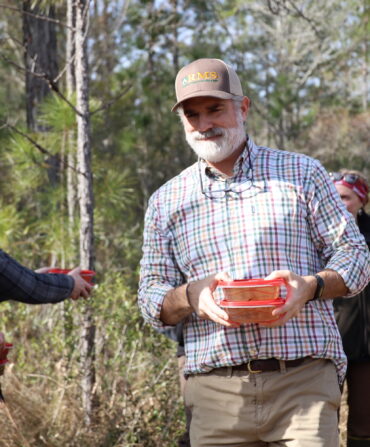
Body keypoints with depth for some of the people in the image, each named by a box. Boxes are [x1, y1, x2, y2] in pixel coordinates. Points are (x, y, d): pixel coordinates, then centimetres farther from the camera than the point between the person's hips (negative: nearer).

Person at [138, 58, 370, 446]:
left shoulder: (301, 174, 9)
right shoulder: (166, 202, 14)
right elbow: (151, 301, 12)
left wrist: (310, 286, -13)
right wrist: (190, 295, -11)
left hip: (303, 382, -1)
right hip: (215, 393, 2)